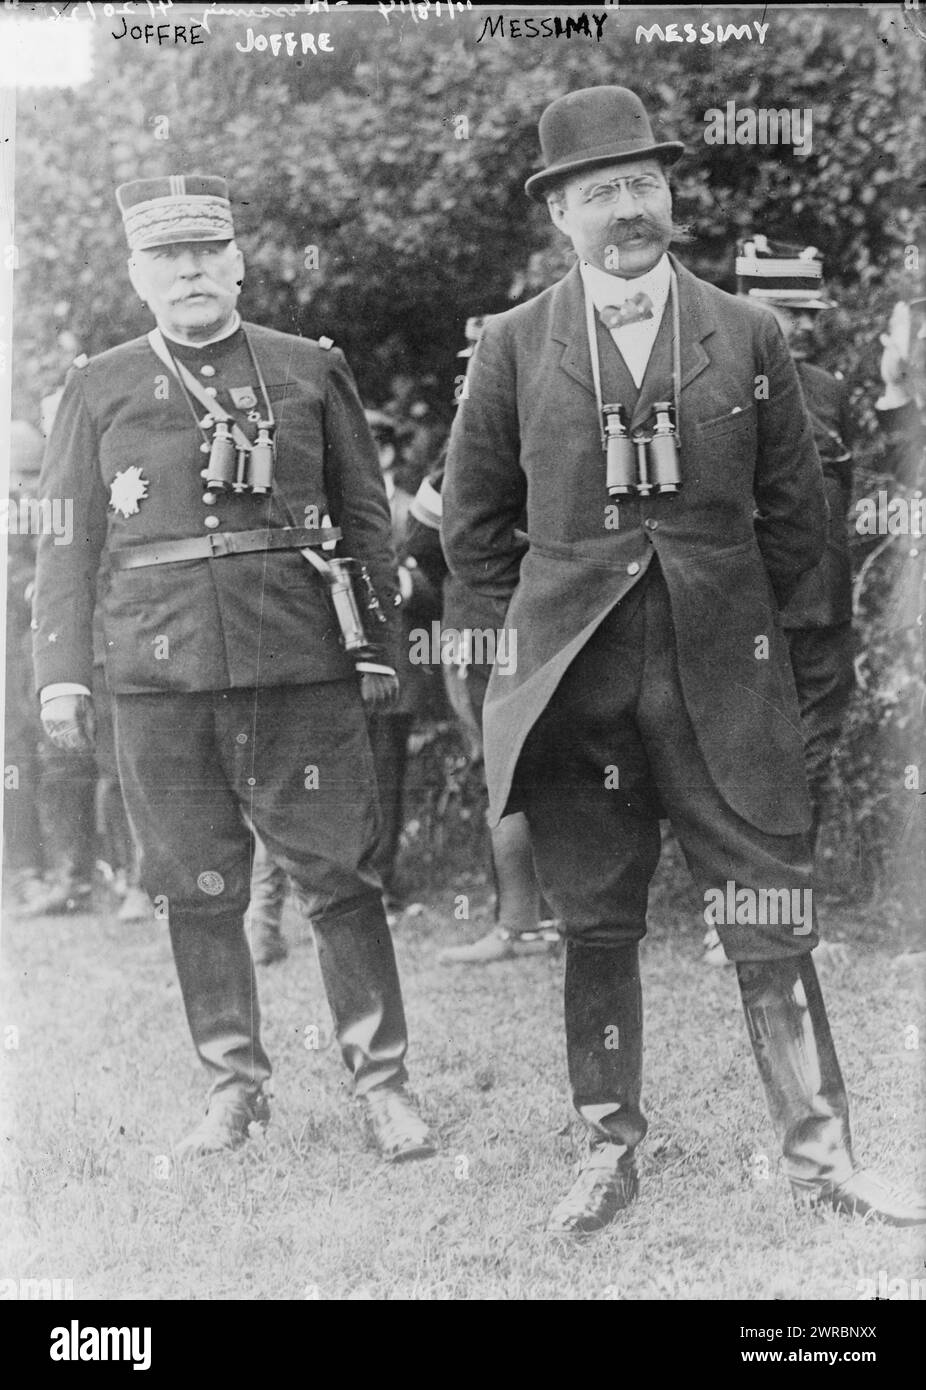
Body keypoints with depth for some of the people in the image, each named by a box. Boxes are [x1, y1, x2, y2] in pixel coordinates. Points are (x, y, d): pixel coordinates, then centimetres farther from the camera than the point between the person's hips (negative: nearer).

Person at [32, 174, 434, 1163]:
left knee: (337, 875, 0)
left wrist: (377, 647, 5)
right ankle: (234, 1083, 19)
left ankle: (380, 1082, 10)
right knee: (196, 889, 6)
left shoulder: (310, 369, 9)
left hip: (301, 665, -1)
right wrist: (60, 674, 4)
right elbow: (66, 542, 10)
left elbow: (364, 516, 10)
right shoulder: (99, 388, 10)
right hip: (160, 673, 1)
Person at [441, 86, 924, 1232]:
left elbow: (796, 512, 13)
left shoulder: (747, 337, 5)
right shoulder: (515, 347, 4)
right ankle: (608, 1158, 16)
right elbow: (473, 523, 13)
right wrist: (549, 621, 11)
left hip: (724, 684, 0)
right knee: (595, 929, 5)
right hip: (576, 686, 0)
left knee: (772, 927, 0)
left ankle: (819, 1159, 8)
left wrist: (733, 620, 12)